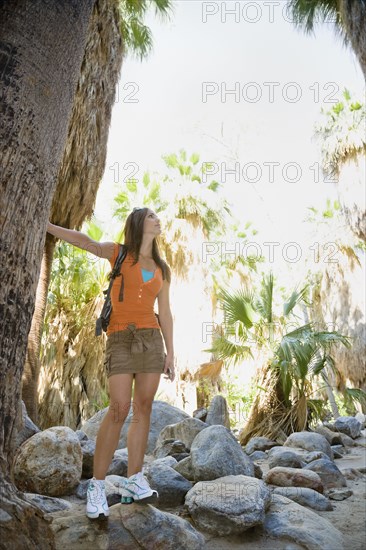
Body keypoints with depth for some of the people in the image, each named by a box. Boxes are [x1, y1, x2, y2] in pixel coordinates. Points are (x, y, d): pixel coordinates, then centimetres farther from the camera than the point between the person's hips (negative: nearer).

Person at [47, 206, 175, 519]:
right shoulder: (118, 253, 5)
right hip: (121, 340, -4)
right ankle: (97, 486, 1)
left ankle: (134, 483, 9)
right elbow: (83, 241, -10)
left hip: (151, 340, 4)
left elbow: (165, 314, 12)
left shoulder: (162, 270, 14)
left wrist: (170, 353, 8)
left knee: (144, 408, 1)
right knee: (120, 409, -12)